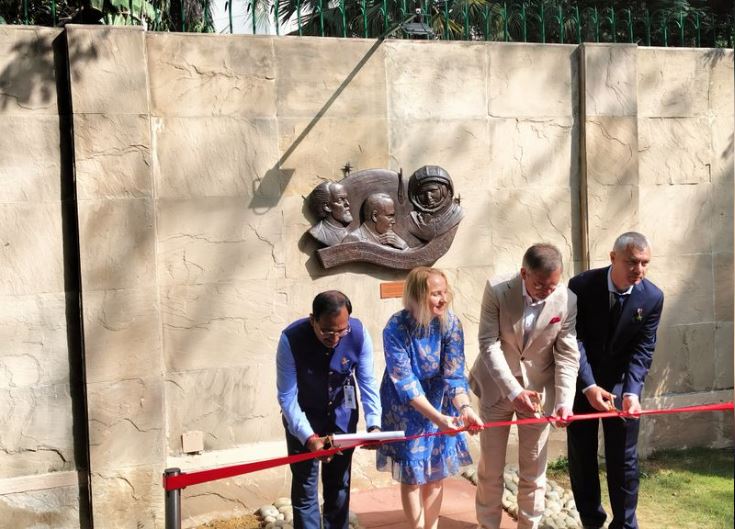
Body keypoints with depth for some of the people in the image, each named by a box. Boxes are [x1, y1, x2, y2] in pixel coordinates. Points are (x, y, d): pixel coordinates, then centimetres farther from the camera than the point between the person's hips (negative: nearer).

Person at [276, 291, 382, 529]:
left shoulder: (359, 334, -24)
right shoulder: (291, 339, -31)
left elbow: (368, 382, -13)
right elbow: (287, 397, -26)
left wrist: (374, 424, -25)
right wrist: (308, 437, -36)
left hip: (342, 414, 2)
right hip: (303, 416, -2)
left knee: (339, 483, 13)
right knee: (305, 488, 0)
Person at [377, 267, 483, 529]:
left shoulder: (451, 323, -17)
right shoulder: (396, 328, -26)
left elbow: (454, 373, -18)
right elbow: (404, 382, -28)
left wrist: (464, 407, -36)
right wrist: (437, 418, -36)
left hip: (439, 403, 3)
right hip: (405, 407, -3)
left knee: (435, 473, 11)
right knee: (412, 475, 4)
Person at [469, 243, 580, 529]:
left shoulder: (568, 300, -14)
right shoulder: (496, 291, -18)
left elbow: (567, 355, -10)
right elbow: (489, 344, -18)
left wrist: (564, 400, -22)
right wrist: (513, 391, -26)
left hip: (539, 390, 1)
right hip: (496, 388, -1)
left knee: (534, 470, 9)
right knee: (490, 467, 11)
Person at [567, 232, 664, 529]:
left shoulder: (652, 297, -13)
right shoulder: (581, 286, -17)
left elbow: (643, 350, -12)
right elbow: (574, 340, -17)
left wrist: (631, 392, -26)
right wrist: (589, 386, -26)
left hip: (622, 383, 0)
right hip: (582, 382, 0)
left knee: (623, 457, 2)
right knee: (581, 455, 8)